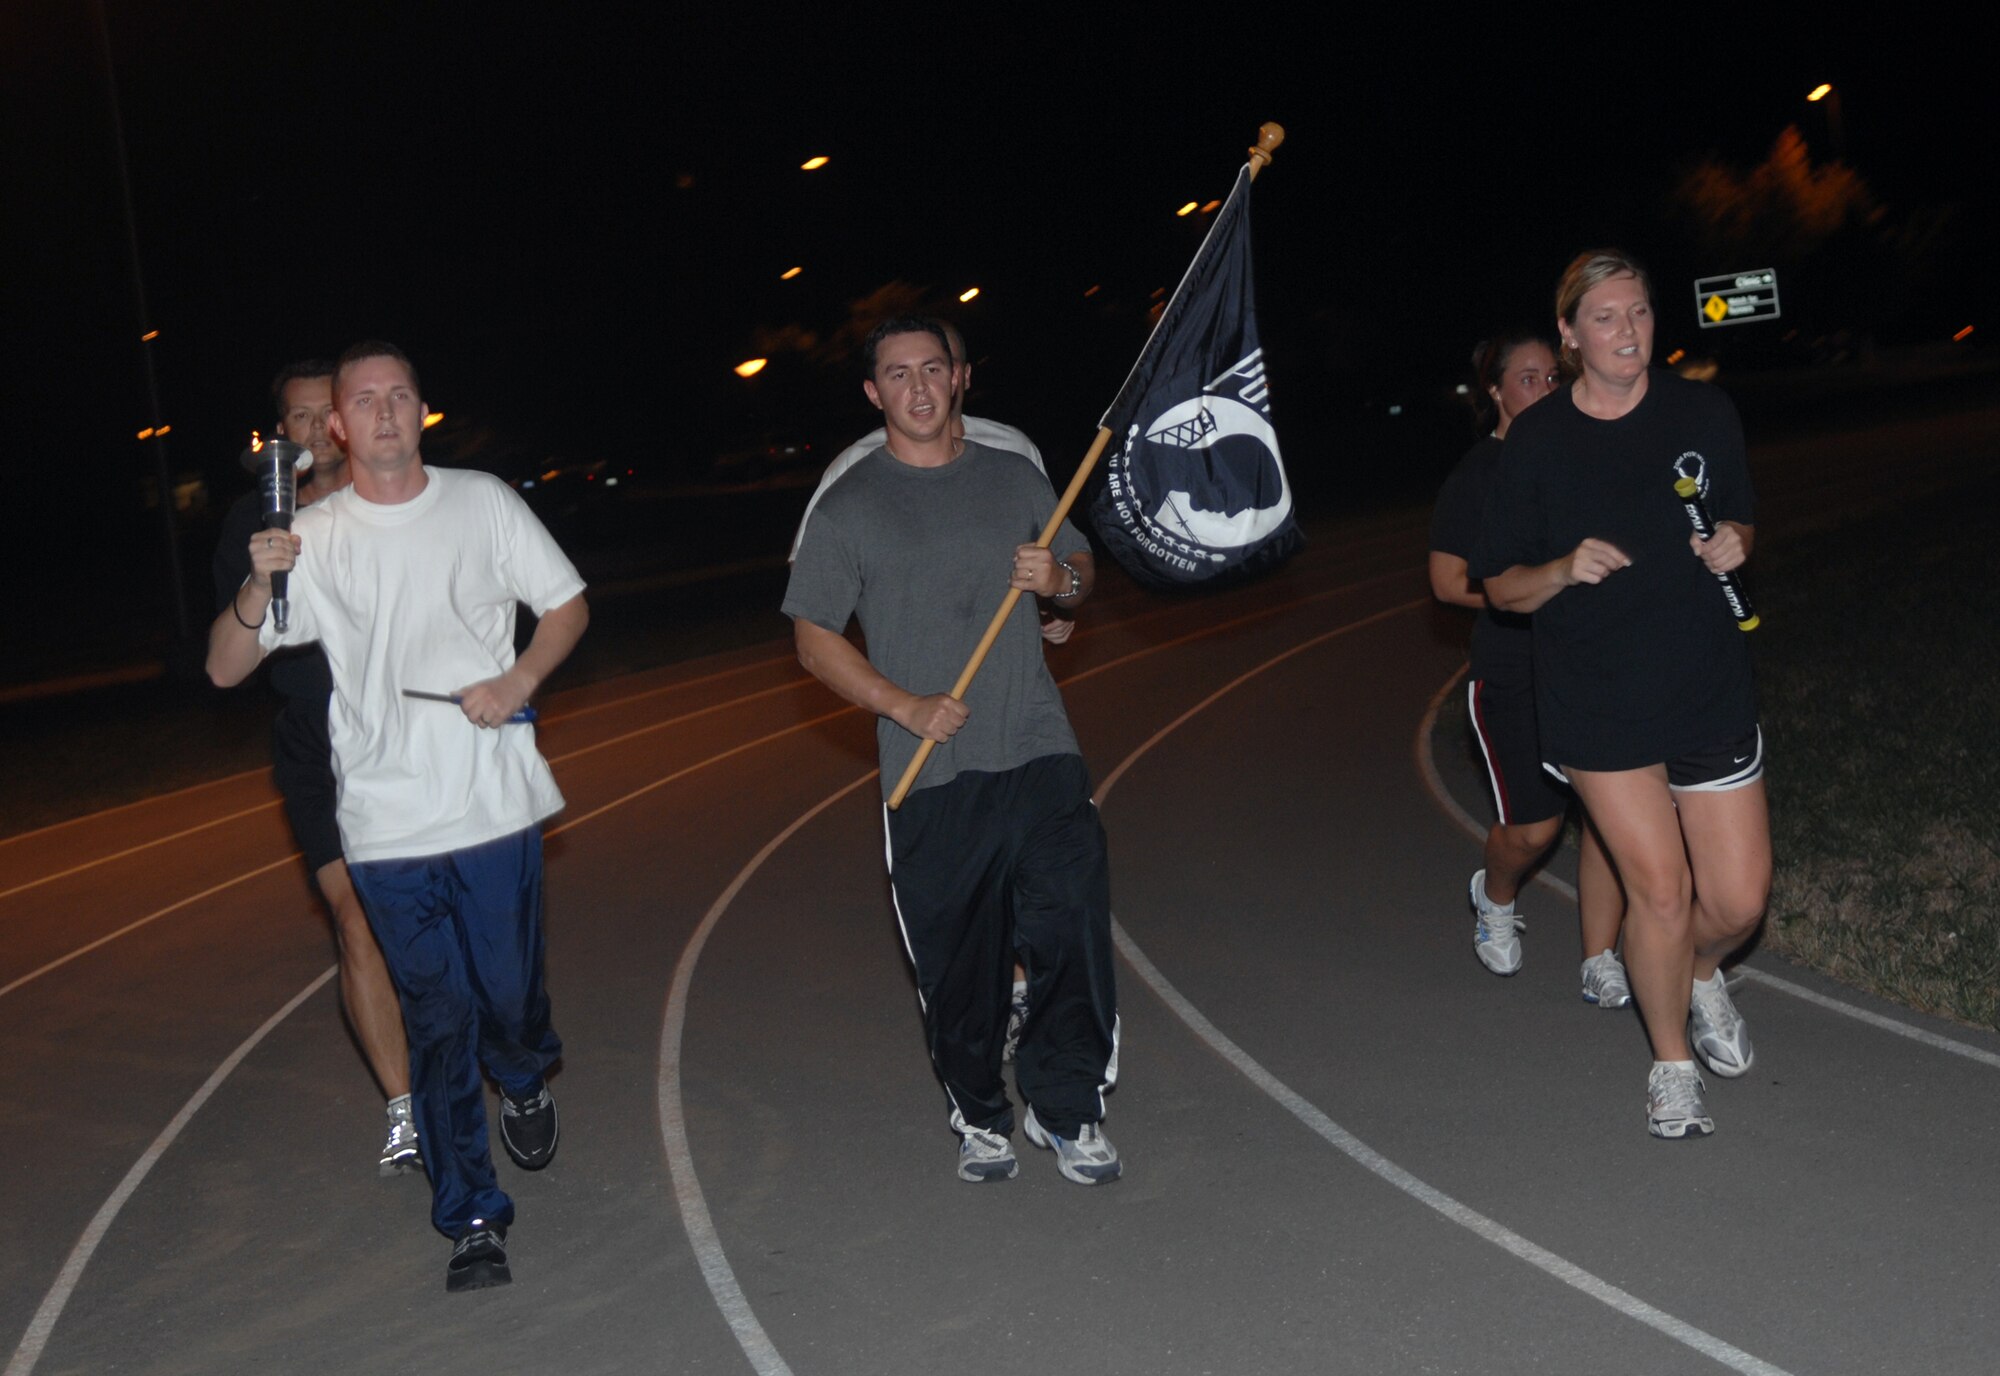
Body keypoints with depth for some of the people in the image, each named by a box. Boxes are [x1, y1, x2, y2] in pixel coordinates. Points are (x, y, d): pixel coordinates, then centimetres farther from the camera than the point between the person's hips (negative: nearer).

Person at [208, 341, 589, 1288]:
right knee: (437, 1024, 5)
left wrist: (517, 682, -9)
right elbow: (224, 670, 0)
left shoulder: (483, 502, 3)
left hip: (495, 805, 0)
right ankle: (471, 1219, 15)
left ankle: (526, 1085, 44)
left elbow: (568, 606, 9)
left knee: (510, 995, 8)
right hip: (386, 826, 0)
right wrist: (258, 588, -19)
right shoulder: (310, 538, 2)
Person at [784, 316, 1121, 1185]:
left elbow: (1083, 574, 22)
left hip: (1041, 755, 2)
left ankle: (1068, 1110, 15)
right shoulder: (848, 508, 2)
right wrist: (906, 706, -12)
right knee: (958, 964, 5)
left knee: (1075, 936, -2)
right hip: (931, 780, -2)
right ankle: (979, 1117, 24)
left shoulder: (1015, 479, 12)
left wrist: (1059, 578, -3)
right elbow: (815, 640, 0)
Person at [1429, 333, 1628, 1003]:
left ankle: (1600, 964, 6)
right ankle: (1494, 898, 32)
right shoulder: (1475, 475, -5)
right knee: (1534, 827, -3)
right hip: (1512, 673, -4)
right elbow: (1449, 581, -8)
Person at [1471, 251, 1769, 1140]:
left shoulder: (1704, 414, 2)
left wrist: (1733, 544, -8)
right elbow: (1499, 586, 0)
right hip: (1597, 700, -2)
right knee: (1658, 888, -4)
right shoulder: (1536, 441, -4)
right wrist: (1565, 570, -20)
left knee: (1738, 900, 2)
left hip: (1710, 687, 2)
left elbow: (1741, 523, 16)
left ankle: (1701, 975, 40)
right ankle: (1672, 1066, 20)